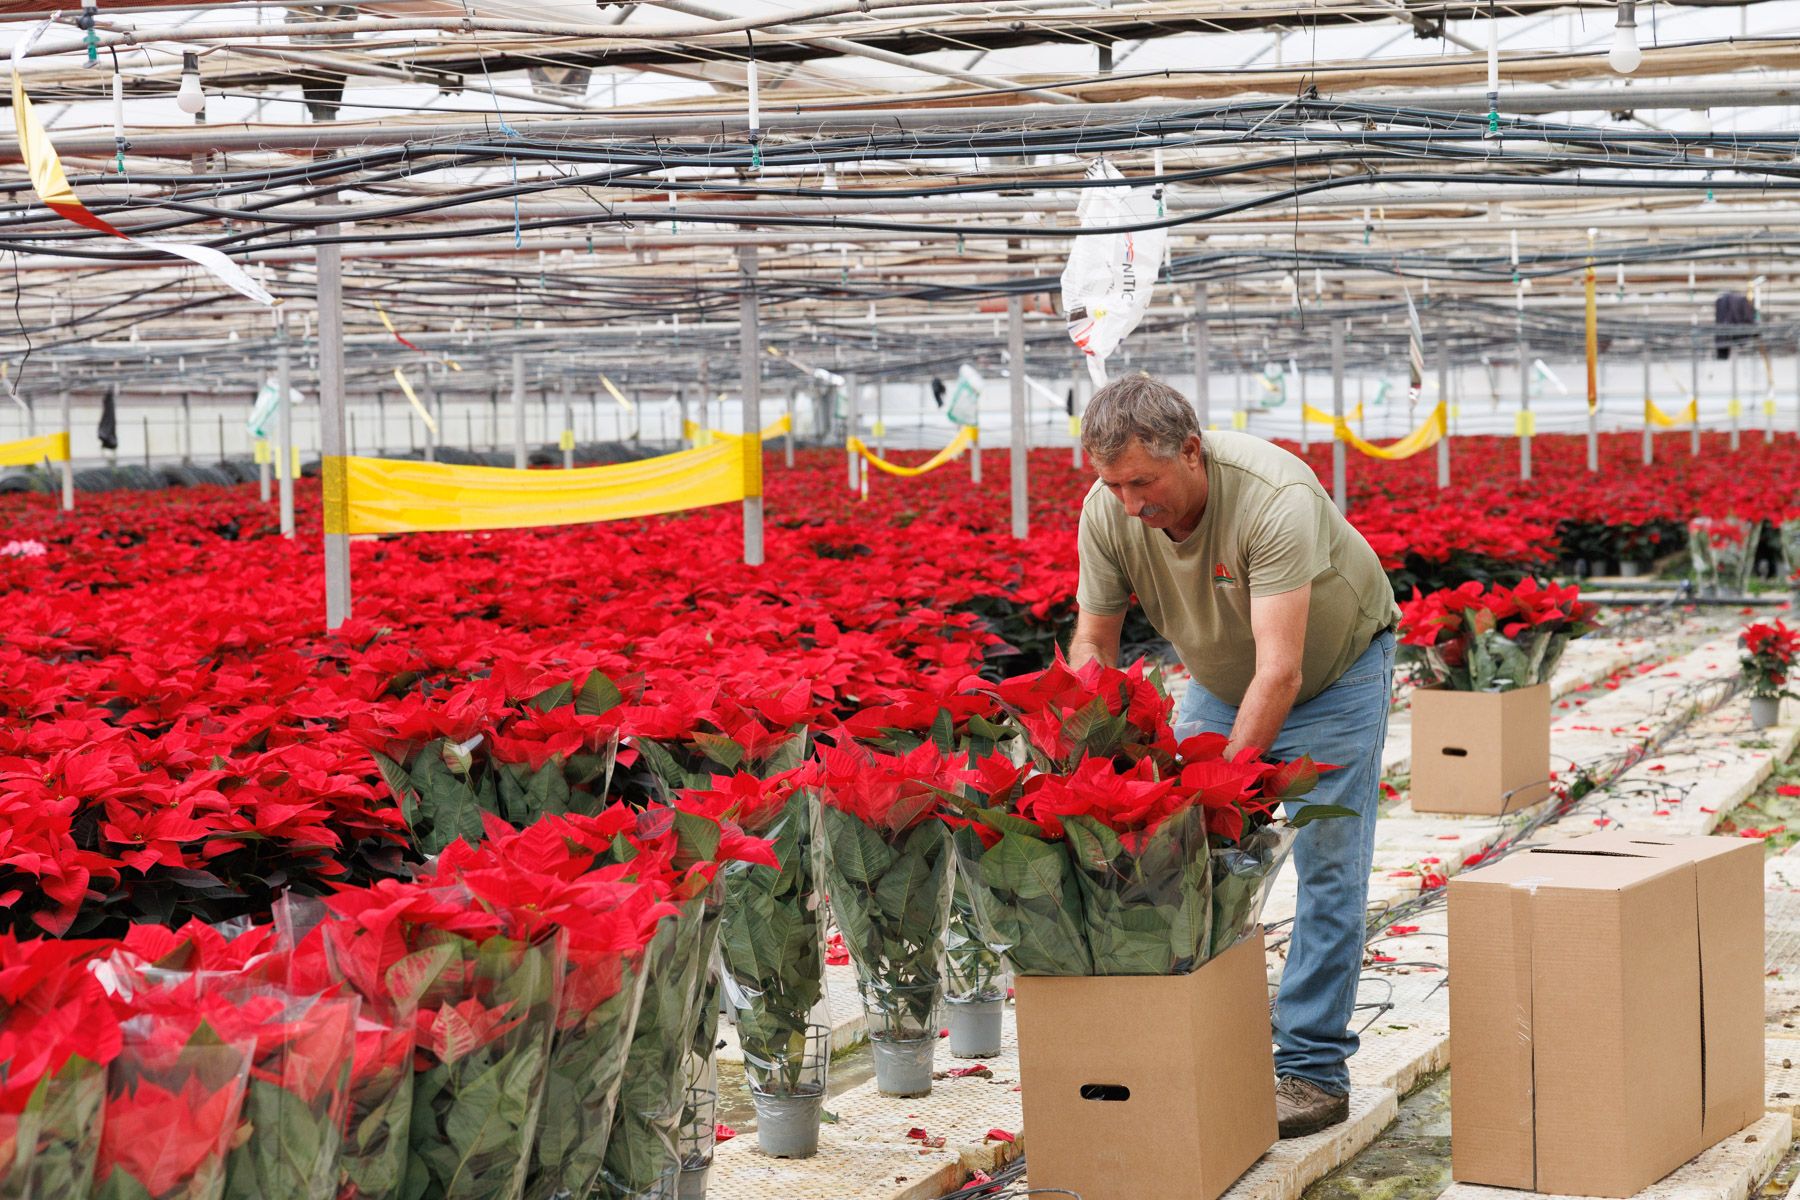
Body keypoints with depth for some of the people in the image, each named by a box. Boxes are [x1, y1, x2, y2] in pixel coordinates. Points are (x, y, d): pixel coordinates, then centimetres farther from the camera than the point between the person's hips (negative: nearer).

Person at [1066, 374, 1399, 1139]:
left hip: (1337, 669, -5)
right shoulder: (1107, 511, -23)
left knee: (1328, 869, -6)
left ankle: (1313, 1069, 1)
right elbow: (1092, 643, -11)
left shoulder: (1274, 498, -39)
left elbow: (1280, 673, -41)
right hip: (1221, 676, 5)